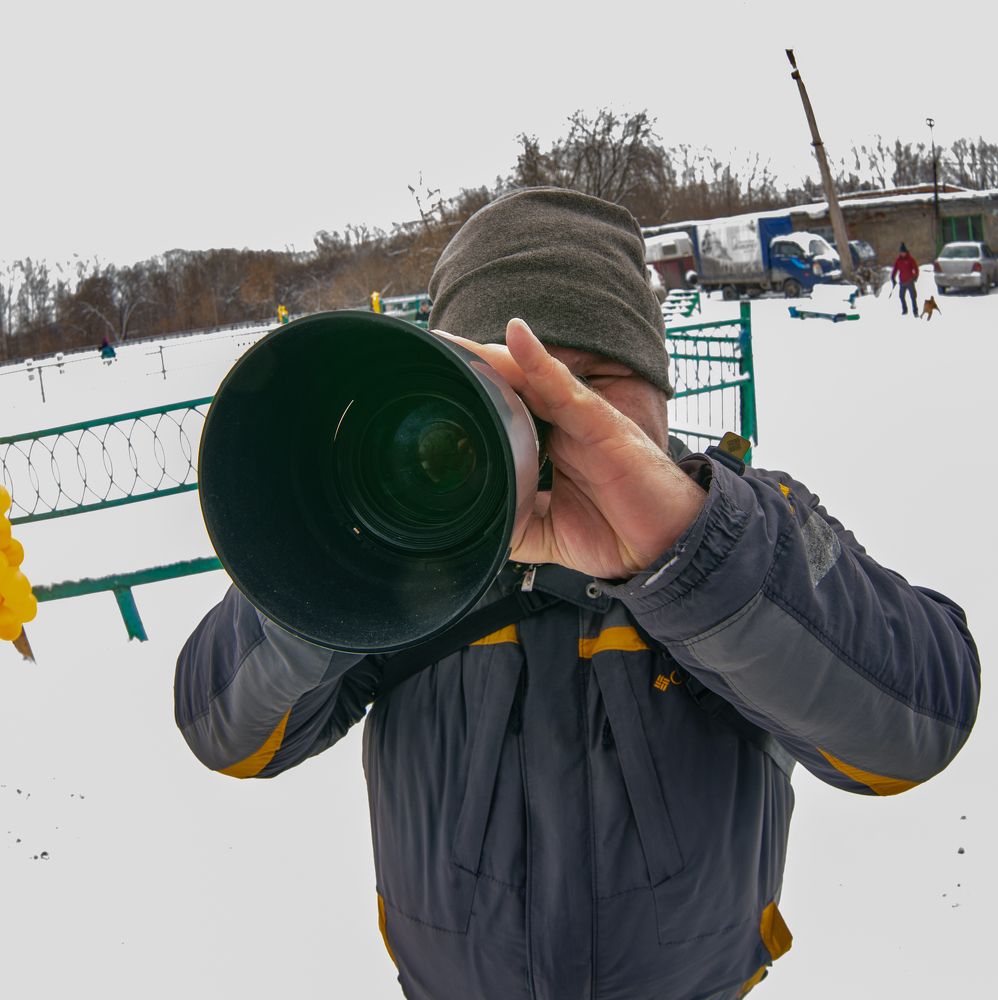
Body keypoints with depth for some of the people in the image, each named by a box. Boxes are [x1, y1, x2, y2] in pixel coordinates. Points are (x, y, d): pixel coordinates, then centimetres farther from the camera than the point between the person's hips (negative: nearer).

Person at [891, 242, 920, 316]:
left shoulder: (910, 259, -4)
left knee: (913, 296, -6)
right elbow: (895, 269, 8)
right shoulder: (898, 260, 6)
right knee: (902, 296, 8)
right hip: (902, 282, 4)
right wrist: (893, 279, 1)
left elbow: (916, 268, -4)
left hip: (910, 281, -4)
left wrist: (915, 276, -16)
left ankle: (915, 311, -3)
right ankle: (904, 310, 23)